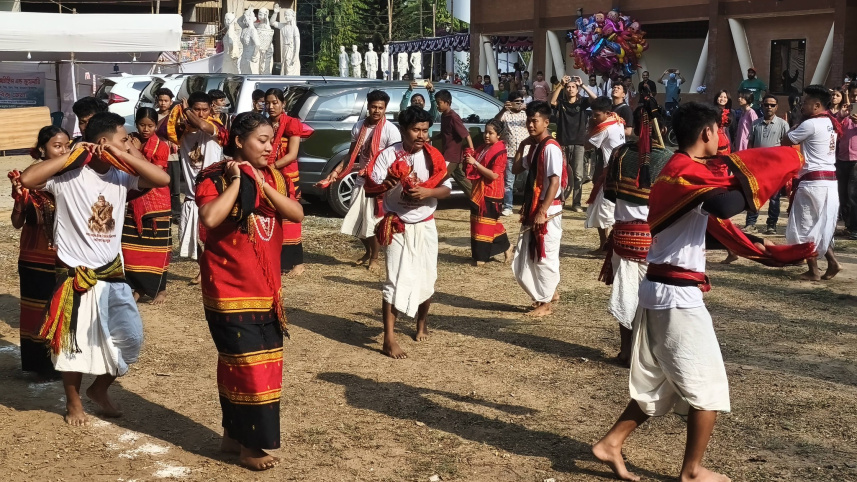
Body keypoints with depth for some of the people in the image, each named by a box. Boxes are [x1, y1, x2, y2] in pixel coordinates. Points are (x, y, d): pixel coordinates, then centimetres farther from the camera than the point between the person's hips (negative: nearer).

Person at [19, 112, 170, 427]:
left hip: (112, 273, 5)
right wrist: (71, 155, -25)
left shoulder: (120, 175, 0)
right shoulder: (69, 174, -15)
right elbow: (27, 179, -29)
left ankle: (99, 389, 29)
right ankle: (73, 403, 30)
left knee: (131, 337, 5)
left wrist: (124, 155, -16)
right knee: (74, 343, 8)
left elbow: (163, 179, -11)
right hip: (75, 274, -5)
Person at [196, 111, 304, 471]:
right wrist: (235, 182, -21)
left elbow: (297, 214, -6)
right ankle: (248, 446, 9)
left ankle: (234, 435, 28)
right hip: (230, 288, -7)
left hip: (265, 287, 7)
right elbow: (209, 218, -29)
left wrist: (264, 186, -15)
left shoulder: (273, 177, 8)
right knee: (246, 364, -4)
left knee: (264, 362, 14)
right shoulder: (215, 177, -11)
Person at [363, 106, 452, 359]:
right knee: (396, 280, -9)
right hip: (397, 227, -4)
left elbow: (446, 189, -2)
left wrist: (427, 191, -21)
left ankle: (422, 324, 38)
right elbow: (370, 188, -13)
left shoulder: (433, 156, -1)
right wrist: (386, 184, -34)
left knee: (427, 278, 13)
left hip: (425, 226, 4)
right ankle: (389, 340, -7)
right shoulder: (388, 155, -11)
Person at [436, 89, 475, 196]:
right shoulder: (443, 115, 8)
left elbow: (466, 135, -21)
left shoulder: (453, 117, -18)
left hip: (452, 155, -9)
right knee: (461, 179, 17)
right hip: (447, 154, 9)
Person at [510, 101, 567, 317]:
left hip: (548, 211, -9)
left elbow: (554, 182, -21)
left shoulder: (551, 148, -16)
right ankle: (549, 293, 28)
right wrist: (522, 146, 9)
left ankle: (546, 303, 11)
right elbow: (516, 169, 21)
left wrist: (542, 212, -23)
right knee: (526, 256, 13)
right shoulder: (534, 147, 13)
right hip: (532, 208, 9)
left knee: (545, 256, 0)